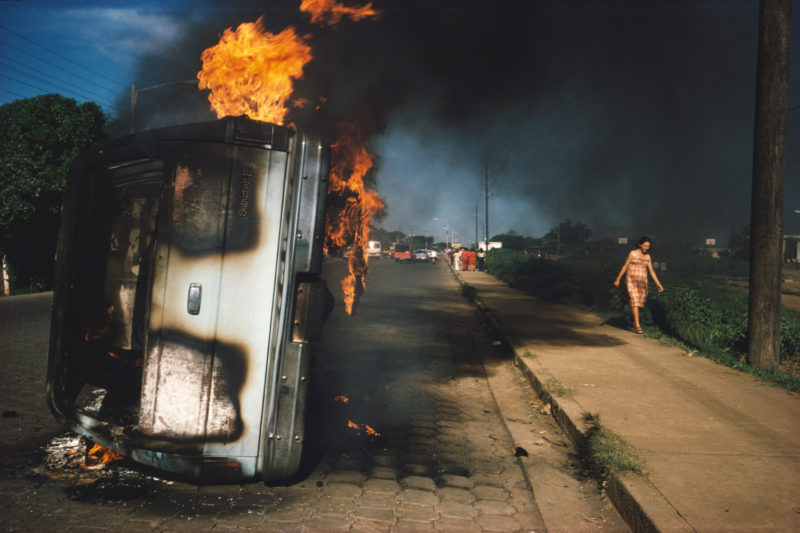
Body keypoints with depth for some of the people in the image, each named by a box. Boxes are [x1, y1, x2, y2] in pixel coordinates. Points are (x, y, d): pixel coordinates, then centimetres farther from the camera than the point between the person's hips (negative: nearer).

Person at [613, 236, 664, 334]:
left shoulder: (647, 256, 10)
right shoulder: (633, 253, -2)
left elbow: (651, 271, 11)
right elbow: (625, 266, 1)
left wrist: (658, 284, 6)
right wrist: (617, 279, 1)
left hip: (642, 282, 5)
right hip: (631, 281, -5)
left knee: (639, 303, 10)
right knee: (634, 302, -12)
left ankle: (635, 321, 29)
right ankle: (637, 325, -16)